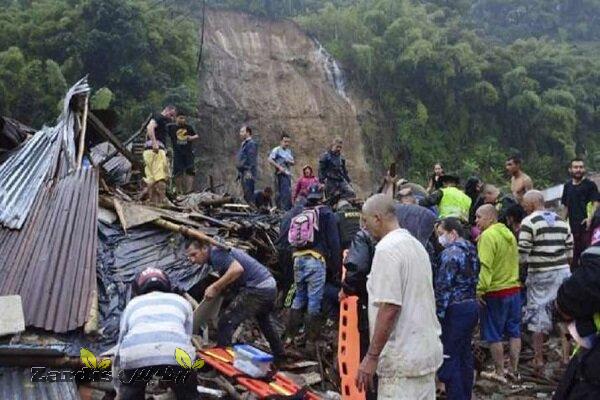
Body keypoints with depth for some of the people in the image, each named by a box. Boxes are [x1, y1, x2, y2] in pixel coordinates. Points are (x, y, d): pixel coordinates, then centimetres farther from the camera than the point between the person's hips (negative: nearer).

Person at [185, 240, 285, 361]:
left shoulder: (216, 252, -13)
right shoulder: (220, 251, 16)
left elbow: (237, 269, -28)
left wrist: (214, 287, -22)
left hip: (257, 289, -11)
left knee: (226, 322, -9)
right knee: (265, 322, 32)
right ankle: (279, 356, 48)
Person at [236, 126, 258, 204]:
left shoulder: (252, 144, -9)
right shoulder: (243, 144, 23)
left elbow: (252, 159, -17)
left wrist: (249, 171, -24)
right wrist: (239, 173, 23)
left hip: (248, 172, -10)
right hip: (242, 172, 10)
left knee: (248, 192, -14)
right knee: (246, 193, 10)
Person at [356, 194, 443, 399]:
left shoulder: (387, 249, -15)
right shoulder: (417, 245, 14)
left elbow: (389, 307, -22)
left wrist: (371, 357, -18)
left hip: (402, 359, -9)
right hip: (427, 351, 9)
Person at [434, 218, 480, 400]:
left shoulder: (450, 253, -15)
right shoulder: (471, 250, 12)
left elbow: (443, 288, -18)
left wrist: (437, 314, -14)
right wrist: (470, 302, 19)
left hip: (455, 310, -9)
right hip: (472, 305, 9)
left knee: (449, 359, -3)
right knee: (465, 356, 16)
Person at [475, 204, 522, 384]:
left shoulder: (488, 236, -16)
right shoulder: (509, 233, 10)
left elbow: (485, 266, -24)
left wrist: (480, 289, -23)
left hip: (496, 292, -8)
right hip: (514, 288, 8)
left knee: (494, 335, 4)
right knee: (514, 332, 14)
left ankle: (499, 372, 11)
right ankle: (513, 370, 22)